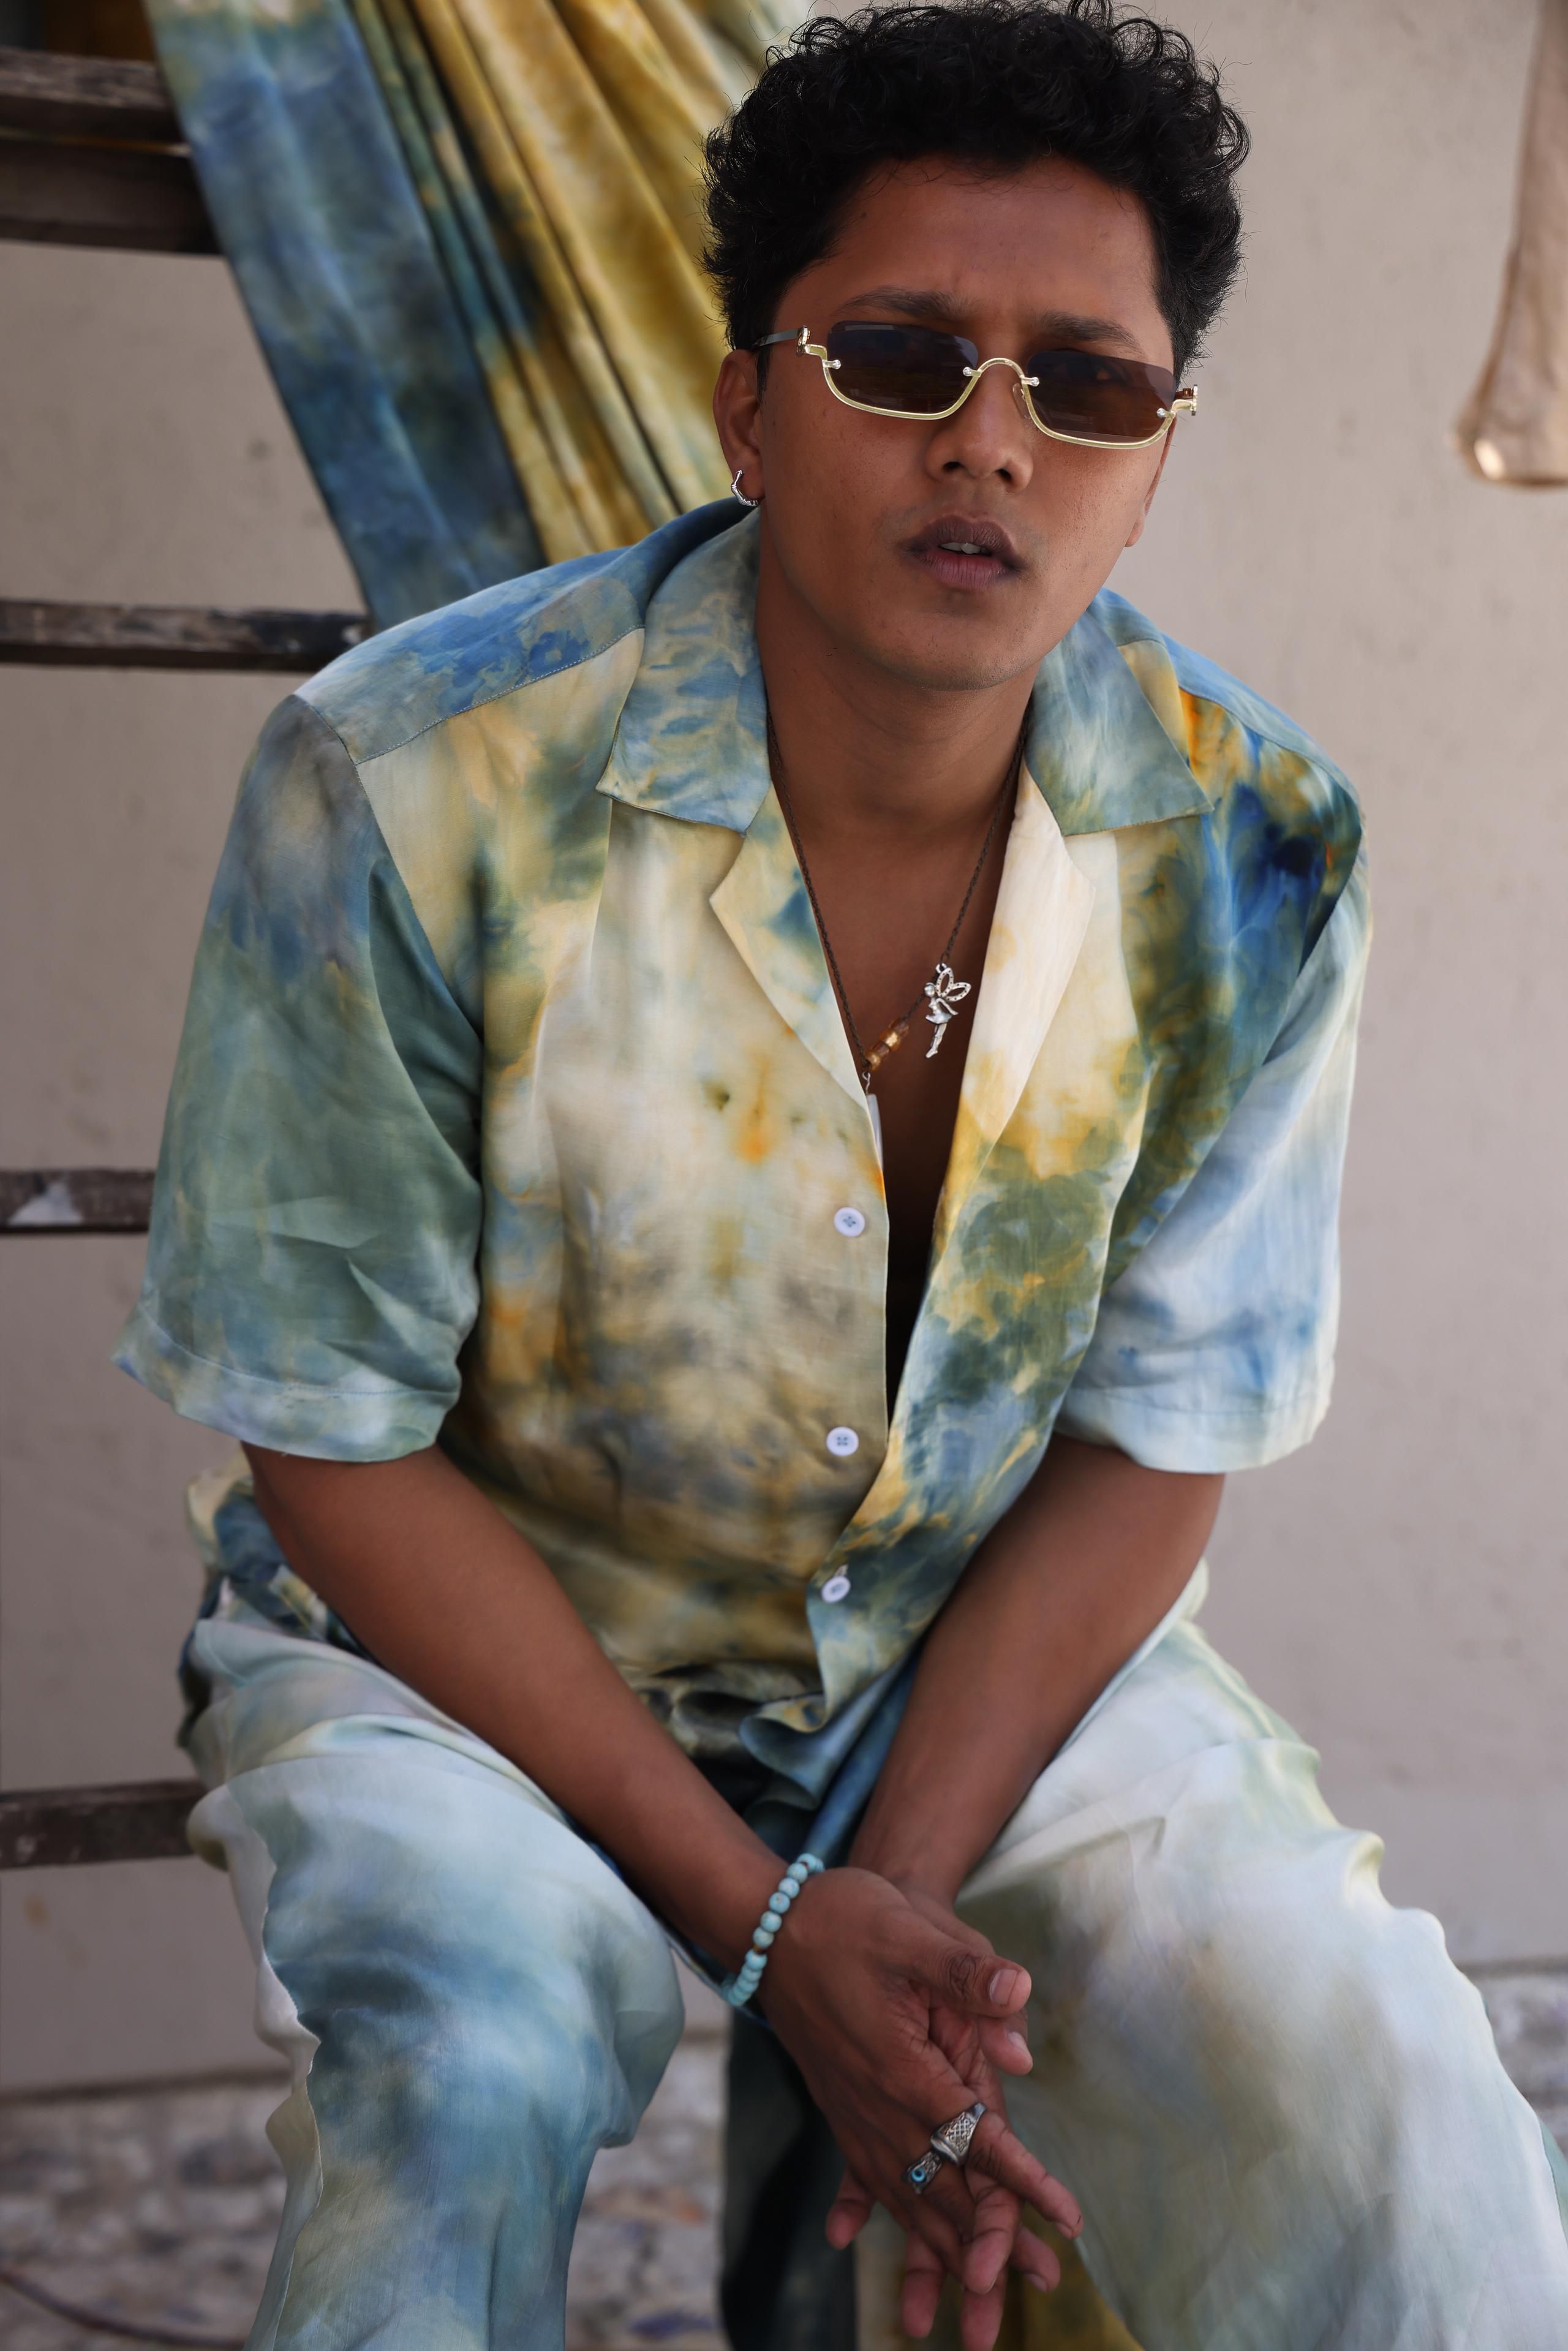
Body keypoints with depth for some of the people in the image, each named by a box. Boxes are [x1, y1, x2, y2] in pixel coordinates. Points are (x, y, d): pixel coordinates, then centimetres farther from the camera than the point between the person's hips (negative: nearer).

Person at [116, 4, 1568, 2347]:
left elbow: (1156, 1444, -6)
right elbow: (340, 1447, -15)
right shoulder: (410, 787, -21)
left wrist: (893, 1906, -19)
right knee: (478, 2076, -31)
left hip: (983, 1639, 2)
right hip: (462, 1630, -2)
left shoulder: (1253, 853, -12)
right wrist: (764, 1924, -20)